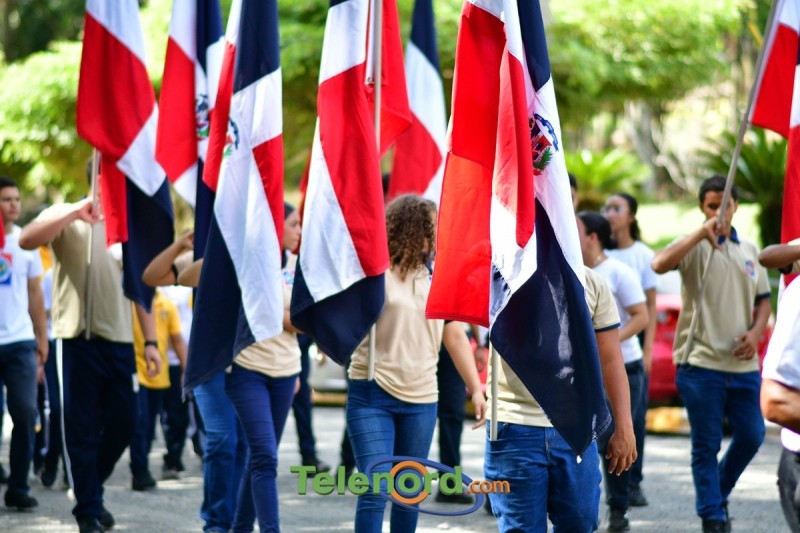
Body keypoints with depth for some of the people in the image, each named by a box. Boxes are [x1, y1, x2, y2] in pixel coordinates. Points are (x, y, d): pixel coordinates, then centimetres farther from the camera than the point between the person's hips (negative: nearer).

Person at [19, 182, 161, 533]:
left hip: (120, 340, 5)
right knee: (83, 429, -1)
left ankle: (90, 488, 28)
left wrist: (150, 341, 9)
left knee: (124, 421, 6)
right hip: (78, 337, -5)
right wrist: (76, 214, -26)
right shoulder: (66, 218, 0)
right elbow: (27, 240, -20)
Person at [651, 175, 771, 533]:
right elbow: (659, 264, -25)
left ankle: (719, 492, 30)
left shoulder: (749, 251, 13)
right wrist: (702, 234, -31)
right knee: (706, 446, 1)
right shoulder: (695, 246, -4)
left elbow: (763, 301, 19)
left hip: (743, 364, 5)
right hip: (701, 362, -5)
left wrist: (755, 332, -1)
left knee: (751, 435, 7)